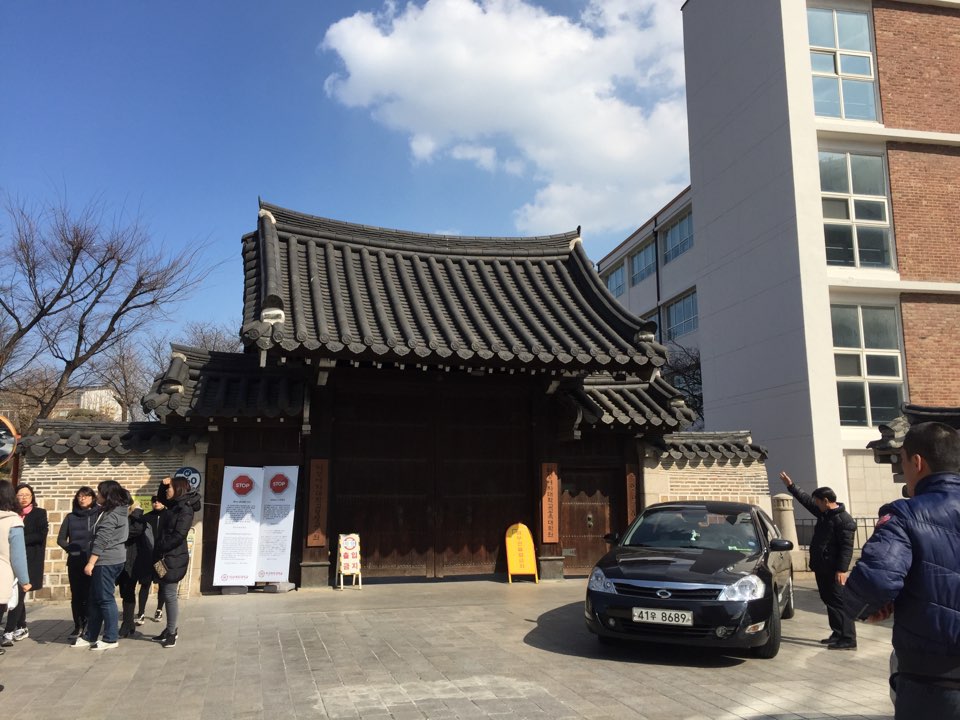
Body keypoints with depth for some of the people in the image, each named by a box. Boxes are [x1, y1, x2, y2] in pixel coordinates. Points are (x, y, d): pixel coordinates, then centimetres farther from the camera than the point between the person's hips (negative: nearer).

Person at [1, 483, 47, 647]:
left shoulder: (39, 513, 2)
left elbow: (41, 535, -8)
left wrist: (20, 539, -15)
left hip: (30, 560, -4)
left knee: (18, 595, -10)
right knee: (16, 595, 9)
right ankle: (22, 628, 22)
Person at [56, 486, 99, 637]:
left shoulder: (99, 515, 1)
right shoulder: (70, 517, 11)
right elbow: (61, 538, 13)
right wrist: (70, 548, -2)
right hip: (75, 562, 3)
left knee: (91, 594, -4)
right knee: (76, 595, 6)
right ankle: (78, 626, 14)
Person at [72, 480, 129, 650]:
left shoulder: (111, 514, -15)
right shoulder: (118, 511, 16)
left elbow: (102, 540, -19)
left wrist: (90, 563, -18)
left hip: (106, 561, -10)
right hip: (111, 560, 10)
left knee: (105, 599, -4)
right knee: (95, 599, 15)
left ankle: (110, 639, 2)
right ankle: (90, 636, 22)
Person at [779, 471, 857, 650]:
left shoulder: (844, 520, -15)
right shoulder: (824, 513, 12)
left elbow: (846, 547, -21)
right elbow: (806, 500, 27)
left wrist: (842, 569, -25)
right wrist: (791, 486, 30)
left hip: (834, 570, -9)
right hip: (821, 568, 10)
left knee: (840, 603, -8)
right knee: (829, 602, 14)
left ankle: (849, 640, -7)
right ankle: (838, 634, 21)